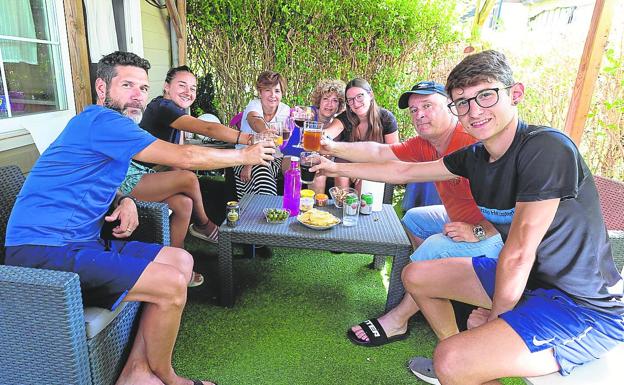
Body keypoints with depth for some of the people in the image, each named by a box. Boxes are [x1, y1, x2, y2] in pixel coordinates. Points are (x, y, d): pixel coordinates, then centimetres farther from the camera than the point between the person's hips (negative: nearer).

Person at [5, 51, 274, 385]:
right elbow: (184, 158, -17)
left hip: (78, 242, 10)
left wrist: (125, 202, -1)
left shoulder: (106, 124, 16)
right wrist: (246, 156, -4)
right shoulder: (100, 120, -15)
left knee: (181, 261, 5)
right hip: (42, 252, -10)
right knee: (171, 284, -21)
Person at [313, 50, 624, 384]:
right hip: (528, 280, 8)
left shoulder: (548, 148, -26)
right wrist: (338, 167, 12)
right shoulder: (475, 156, -3)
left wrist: (494, 315, -9)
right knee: (416, 276, 13)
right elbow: (404, 171, 8)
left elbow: (518, 254, -23)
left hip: (585, 307, -8)